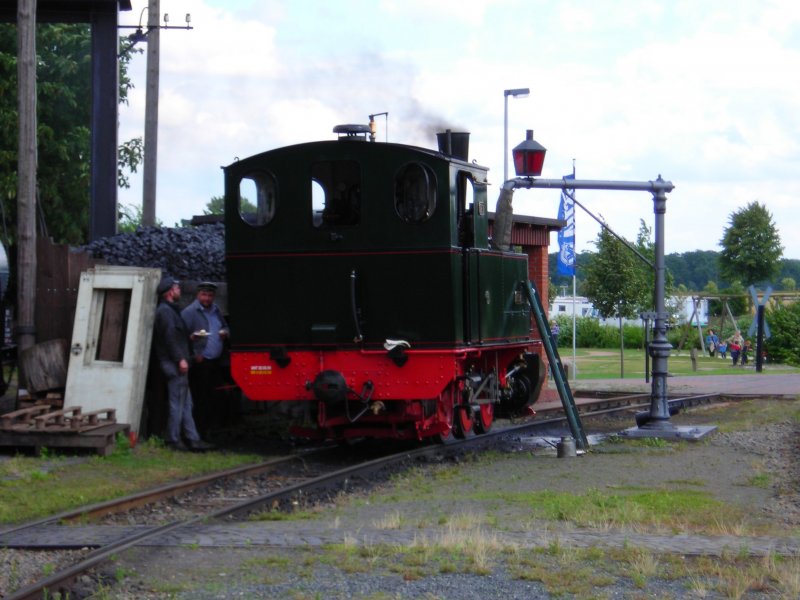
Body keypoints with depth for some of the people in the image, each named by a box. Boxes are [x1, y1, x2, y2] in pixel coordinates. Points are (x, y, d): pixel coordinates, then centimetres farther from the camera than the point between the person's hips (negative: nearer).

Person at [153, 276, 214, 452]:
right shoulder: (165, 311, -11)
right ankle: (173, 440, -1)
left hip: (176, 364, 11)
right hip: (174, 364, -11)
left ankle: (193, 439, 11)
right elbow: (170, 337, -20)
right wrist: (180, 359, -22)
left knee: (186, 404, 10)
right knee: (177, 403, -6)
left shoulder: (169, 310, 21)